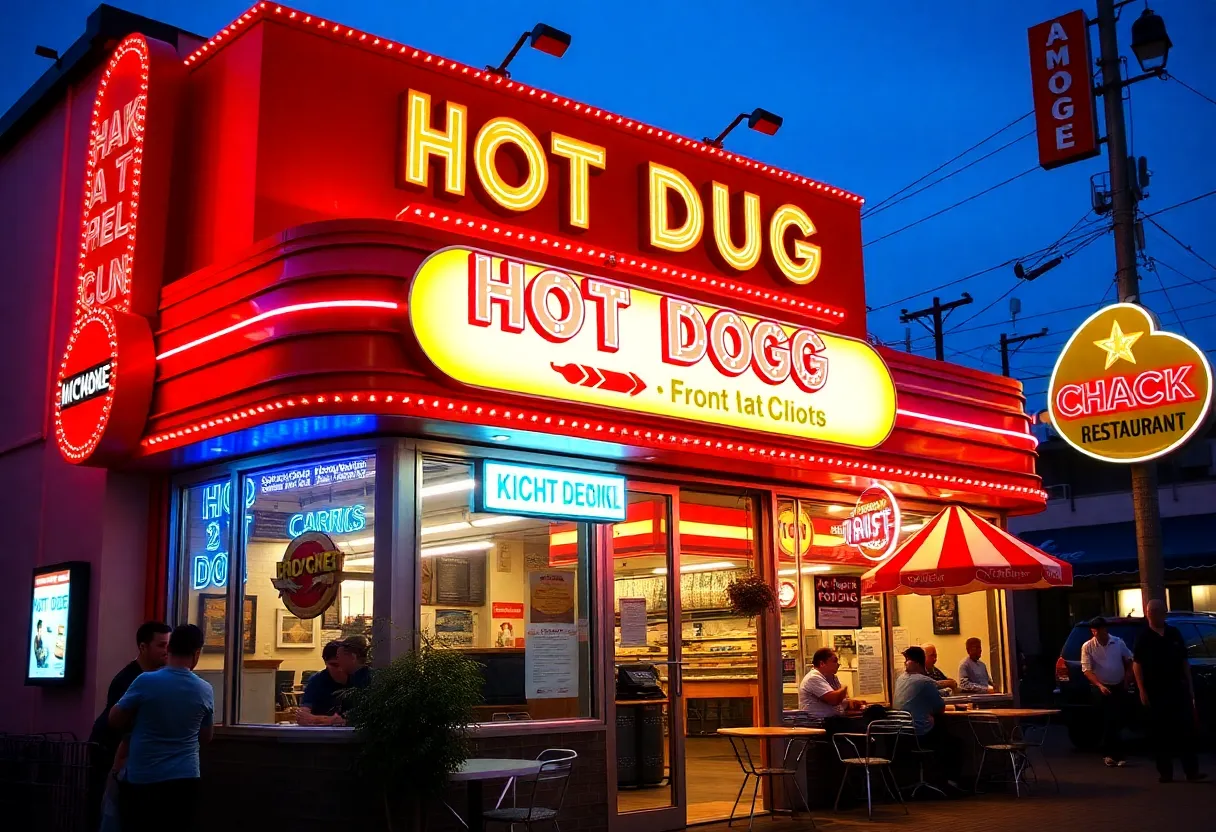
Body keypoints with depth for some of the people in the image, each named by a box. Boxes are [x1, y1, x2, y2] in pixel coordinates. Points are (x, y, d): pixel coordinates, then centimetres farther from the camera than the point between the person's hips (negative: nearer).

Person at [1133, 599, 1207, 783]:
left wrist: (1190, 686, 7)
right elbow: (1136, 665, -3)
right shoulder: (1143, 638, -1)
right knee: (1161, 732, 2)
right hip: (1155, 691, -2)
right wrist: (1142, 691, -10)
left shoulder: (1174, 634, 8)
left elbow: (1184, 662, 12)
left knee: (1186, 728, -2)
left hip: (1178, 688, 2)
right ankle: (1165, 772, 7)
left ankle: (1192, 770, -1)